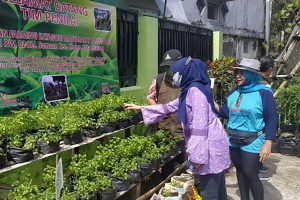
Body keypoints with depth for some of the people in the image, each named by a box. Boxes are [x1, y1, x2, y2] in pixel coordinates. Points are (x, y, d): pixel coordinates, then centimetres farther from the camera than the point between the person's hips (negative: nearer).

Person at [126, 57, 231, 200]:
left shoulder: (195, 91, -17)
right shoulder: (189, 90, 15)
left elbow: (200, 126, -23)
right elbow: (169, 107, 23)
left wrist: (197, 155, -22)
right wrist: (141, 108, 25)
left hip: (210, 145, -10)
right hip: (209, 145, 10)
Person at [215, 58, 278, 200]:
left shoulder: (263, 93, -13)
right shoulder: (234, 92, 5)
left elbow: (272, 119, -12)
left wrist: (267, 144, -18)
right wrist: (216, 107, -5)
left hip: (252, 143, -6)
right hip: (234, 141, 6)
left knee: (251, 175, 0)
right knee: (240, 171, 18)